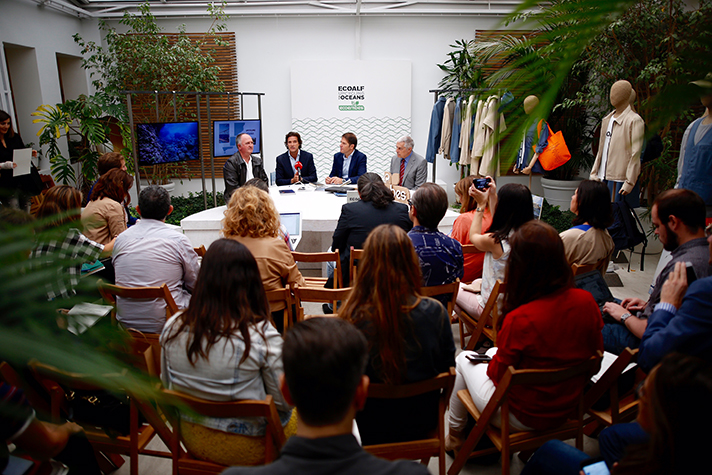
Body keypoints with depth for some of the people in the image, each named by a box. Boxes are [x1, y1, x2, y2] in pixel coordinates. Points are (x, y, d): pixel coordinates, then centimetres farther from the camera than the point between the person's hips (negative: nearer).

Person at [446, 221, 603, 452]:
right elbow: (596, 352, 1)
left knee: (463, 359, 19)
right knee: (492, 352, 27)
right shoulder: (586, 301, -16)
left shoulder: (519, 319, -33)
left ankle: (455, 434, 38)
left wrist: (491, 365, 4)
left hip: (522, 417, -6)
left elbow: (498, 374, -18)